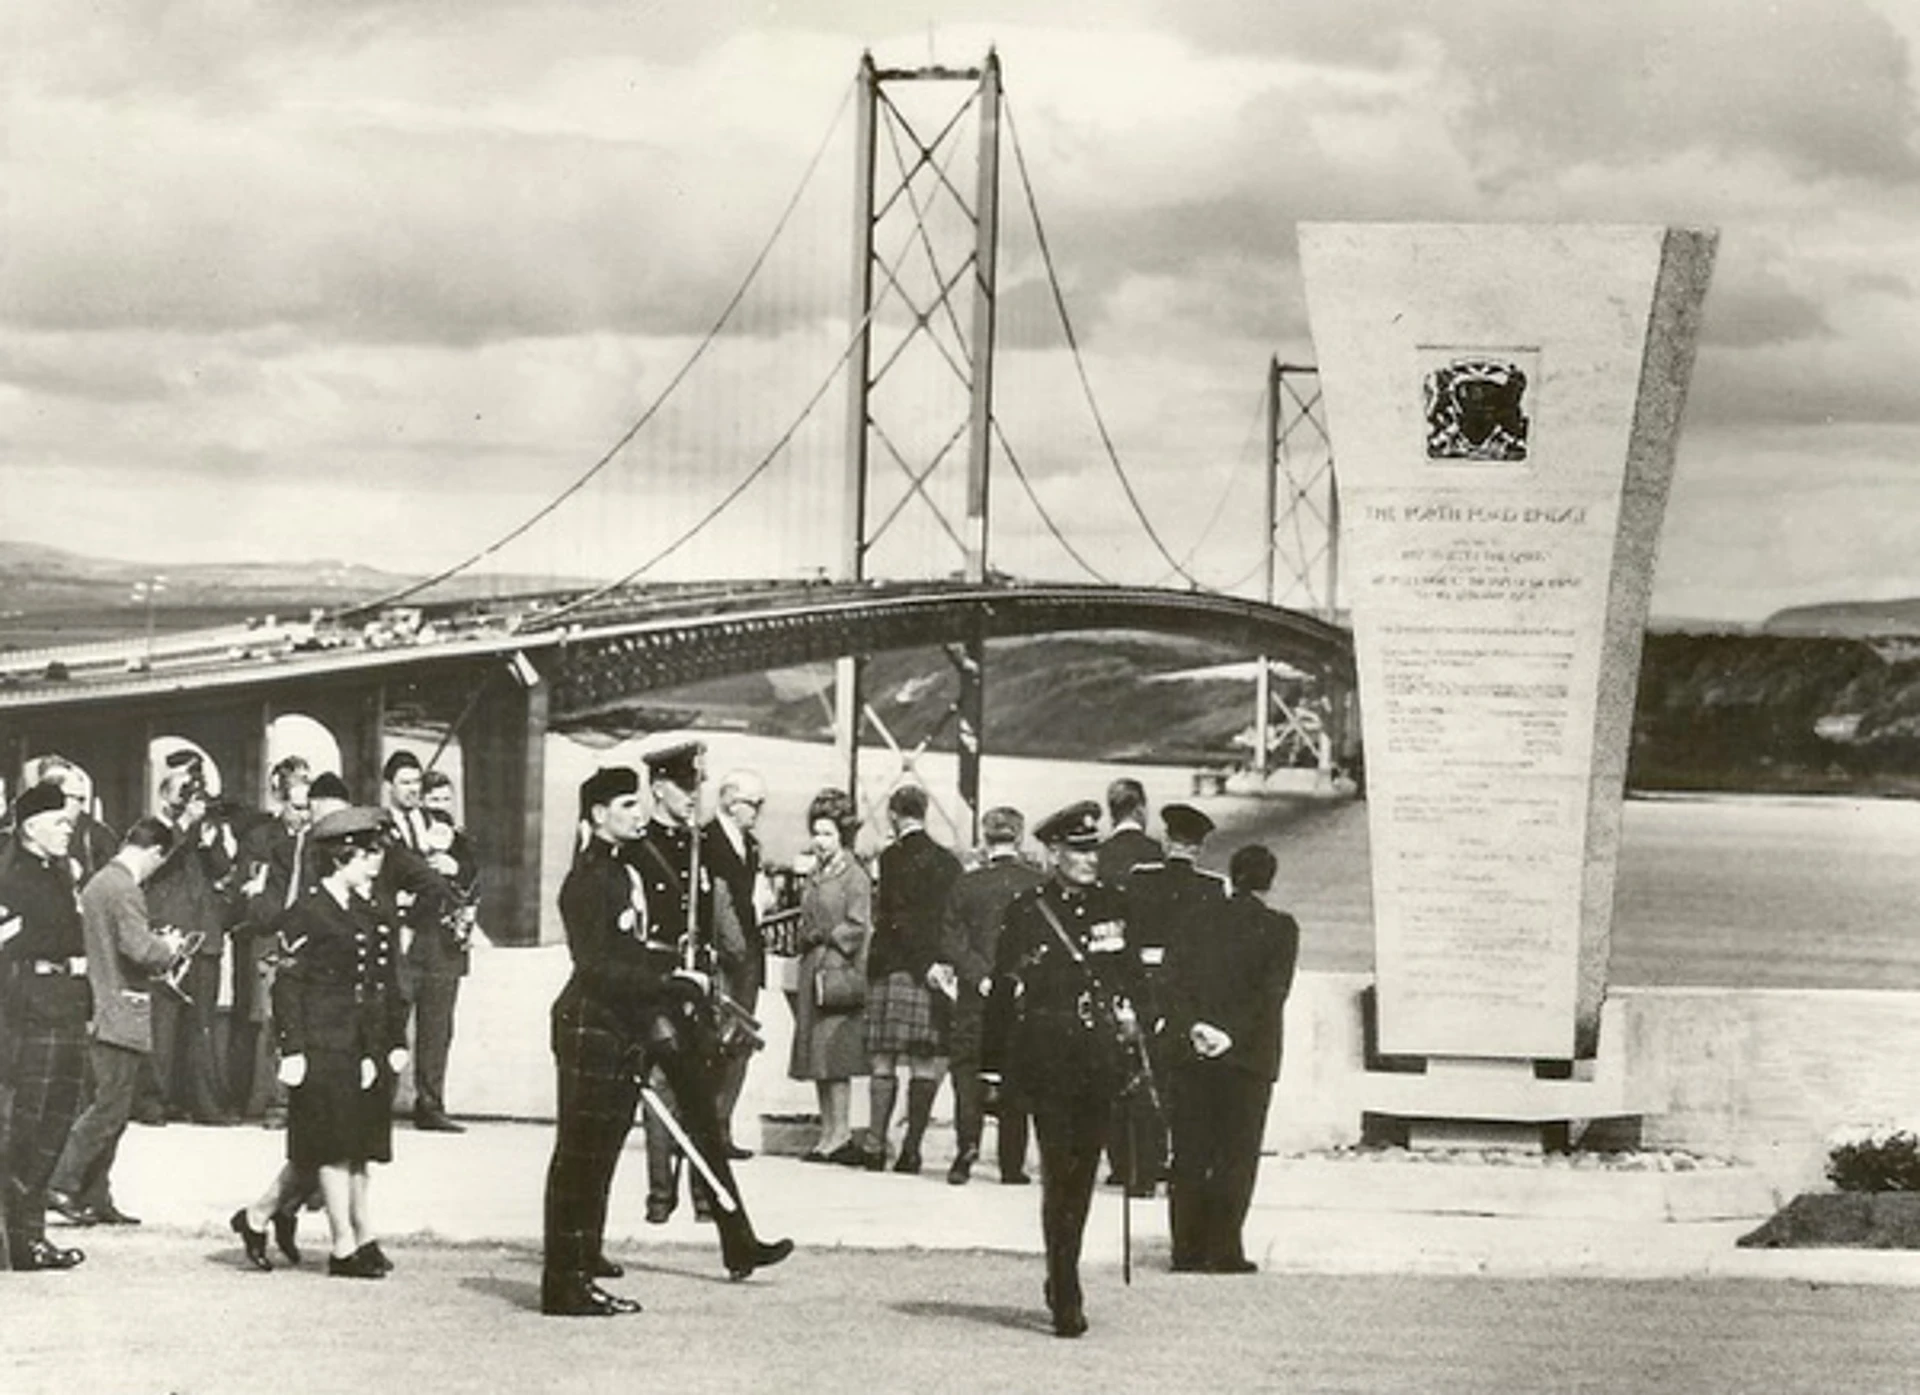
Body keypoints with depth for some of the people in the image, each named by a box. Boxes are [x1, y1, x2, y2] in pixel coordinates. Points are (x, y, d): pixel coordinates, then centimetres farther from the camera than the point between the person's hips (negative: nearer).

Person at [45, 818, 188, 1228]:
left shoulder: (97, 883, 16)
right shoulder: (125, 889, -15)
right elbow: (139, 949, -22)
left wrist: (159, 945, 19)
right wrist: (168, 947, -3)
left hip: (100, 1015, 10)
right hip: (120, 1016, -10)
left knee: (107, 1108, 12)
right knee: (110, 1107, -8)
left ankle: (95, 1198, 12)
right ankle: (62, 1185, -12)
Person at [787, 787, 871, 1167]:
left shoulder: (854, 876, -5)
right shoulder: (815, 876, 17)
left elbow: (857, 927, -10)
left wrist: (824, 935, -9)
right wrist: (804, 936, 6)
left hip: (841, 971, -8)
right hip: (812, 972, 8)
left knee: (835, 1055, -11)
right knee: (817, 1056, 6)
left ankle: (841, 1134, -10)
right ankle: (828, 1135, 9)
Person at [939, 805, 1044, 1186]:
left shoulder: (967, 884, -2)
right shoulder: (1039, 885, -4)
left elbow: (951, 943, -7)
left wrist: (981, 976, -9)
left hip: (976, 999, -1)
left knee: (968, 1068, 7)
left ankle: (967, 1143, -13)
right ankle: (1012, 1164, 8)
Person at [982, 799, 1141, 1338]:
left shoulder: (1113, 907, 10)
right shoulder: (1027, 912, -2)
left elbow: (1134, 976, 18)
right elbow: (1002, 992, -1)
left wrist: (1130, 1020, 1)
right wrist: (992, 1068, -2)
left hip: (1100, 1061, 4)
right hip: (1048, 1060, -4)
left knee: (1082, 1173, 12)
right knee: (1059, 1176, -7)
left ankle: (1063, 1279, 28)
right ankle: (1066, 1298, -6)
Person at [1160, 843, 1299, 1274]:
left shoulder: (1196, 919, 7)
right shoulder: (1279, 928, -1)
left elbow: (1174, 978, -3)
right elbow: (1272, 991, -12)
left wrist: (1191, 1026, -10)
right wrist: (1234, 1034, -14)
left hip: (1192, 1052, 3)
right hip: (1248, 1056, -3)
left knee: (1189, 1155, 8)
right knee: (1236, 1154, 3)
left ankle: (1187, 1249, 7)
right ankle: (1224, 1250, -2)